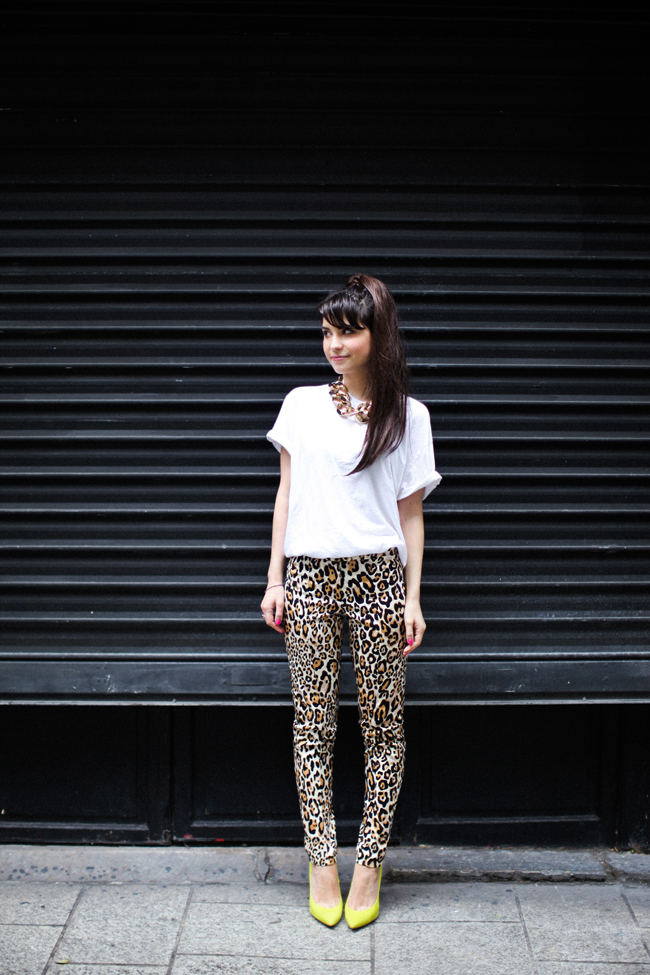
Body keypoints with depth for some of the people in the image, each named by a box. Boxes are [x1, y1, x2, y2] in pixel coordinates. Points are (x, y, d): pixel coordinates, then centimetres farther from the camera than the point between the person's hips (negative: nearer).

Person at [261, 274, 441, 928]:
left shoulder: (407, 415, 5)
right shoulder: (302, 405, 9)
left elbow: (410, 512, 6)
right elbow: (285, 494, 11)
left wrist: (413, 598, 1)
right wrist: (275, 579, 5)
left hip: (377, 577, -1)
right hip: (310, 577, 1)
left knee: (382, 722, 2)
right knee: (313, 722, 3)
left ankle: (370, 863, 14)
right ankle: (321, 863, 12)